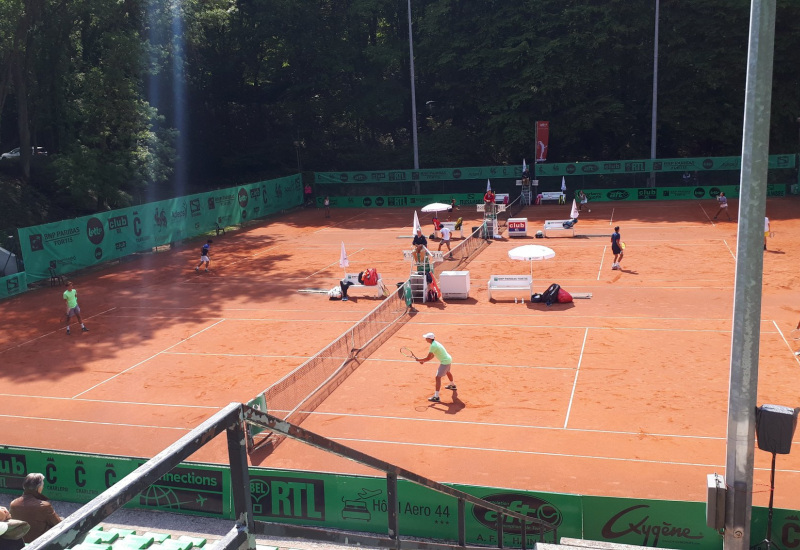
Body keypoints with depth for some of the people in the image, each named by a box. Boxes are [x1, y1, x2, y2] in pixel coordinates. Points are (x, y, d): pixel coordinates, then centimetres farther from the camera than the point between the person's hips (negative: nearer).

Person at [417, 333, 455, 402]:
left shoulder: (433, 346, -24)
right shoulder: (435, 343, 6)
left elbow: (428, 358, -23)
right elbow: (432, 356, 12)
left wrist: (419, 360, -10)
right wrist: (423, 361, 2)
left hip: (445, 362, -11)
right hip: (448, 359, 11)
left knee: (438, 377, -11)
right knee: (447, 372, 36)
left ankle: (436, 397, -15)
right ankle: (453, 385, 64)